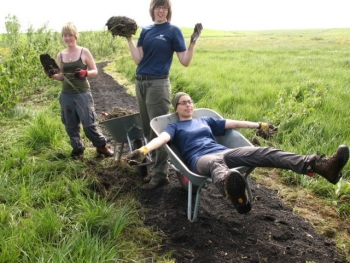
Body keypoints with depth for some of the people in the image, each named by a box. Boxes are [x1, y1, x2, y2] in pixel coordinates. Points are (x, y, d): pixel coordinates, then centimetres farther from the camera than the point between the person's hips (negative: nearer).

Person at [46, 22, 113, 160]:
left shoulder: (84, 52, -3)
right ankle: (77, 150, 25)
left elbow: (95, 71, 0)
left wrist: (85, 73, -19)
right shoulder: (60, 55, 7)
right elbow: (62, 76, 13)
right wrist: (52, 75, -6)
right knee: (71, 125, 9)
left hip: (83, 94, -4)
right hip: (66, 95, 4)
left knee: (88, 124, -3)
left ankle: (101, 146, 17)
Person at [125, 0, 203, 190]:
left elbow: (185, 62, -8)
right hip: (140, 83, 6)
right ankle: (155, 167, 27)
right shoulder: (146, 30, 11)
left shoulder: (173, 31, -3)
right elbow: (138, 59, 1)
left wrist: (193, 41, -19)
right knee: (147, 130, 13)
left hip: (158, 84, -6)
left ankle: (161, 175, 9)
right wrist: (128, 38, -2)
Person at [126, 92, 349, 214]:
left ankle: (319, 165, -34)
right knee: (217, 166, -45)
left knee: (264, 153, -18)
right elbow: (162, 138, -4)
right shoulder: (174, 127, 17)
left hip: (223, 152, 6)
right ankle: (232, 189, -85)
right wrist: (143, 150, -26)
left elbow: (234, 123, 33)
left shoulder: (205, 120, 32)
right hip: (201, 159, -5)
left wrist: (259, 125, 32)